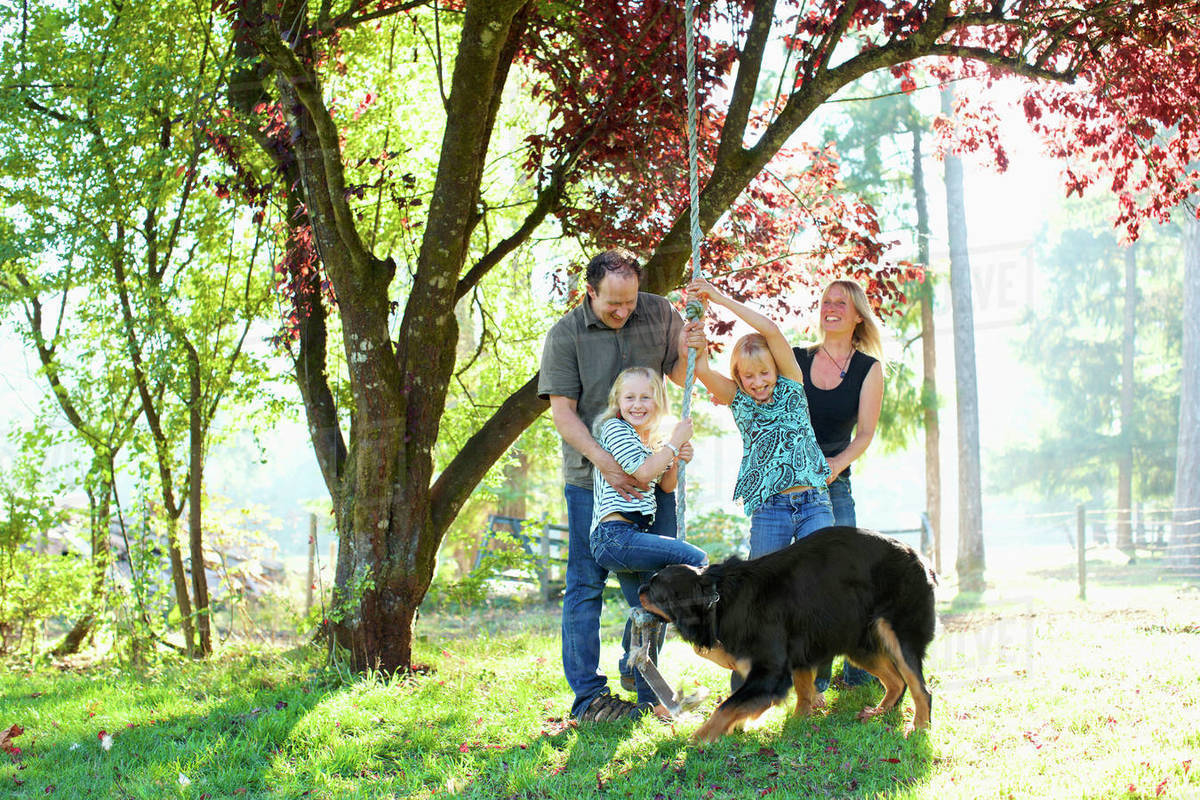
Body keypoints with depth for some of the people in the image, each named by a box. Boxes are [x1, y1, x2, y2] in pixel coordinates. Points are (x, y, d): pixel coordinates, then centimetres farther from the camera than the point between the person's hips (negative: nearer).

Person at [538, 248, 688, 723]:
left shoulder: (659, 315, 4)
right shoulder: (566, 334, -5)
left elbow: (681, 376, 15)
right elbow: (562, 411, -10)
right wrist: (605, 462, -22)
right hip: (591, 476, -3)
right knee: (587, 584, -4)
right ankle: (588, 694, 0)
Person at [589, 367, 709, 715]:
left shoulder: (649, 439, 24)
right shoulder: (614, 428, -3)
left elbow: (666, 485, 25)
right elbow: (642, 472, -14)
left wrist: (676, 459, 6)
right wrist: (674, 441, -7)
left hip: (630, 536, 9)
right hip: (615, 535, -9)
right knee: (696, 560, -19)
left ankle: (649, 699, 17)